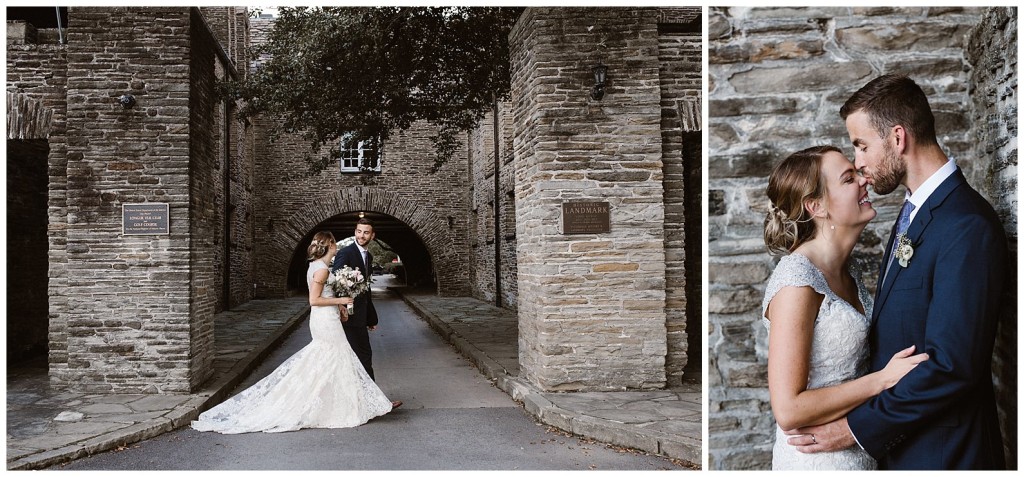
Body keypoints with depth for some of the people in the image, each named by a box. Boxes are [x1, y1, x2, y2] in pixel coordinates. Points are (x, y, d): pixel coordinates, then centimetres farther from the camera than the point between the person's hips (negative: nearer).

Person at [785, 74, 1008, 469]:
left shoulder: (968, 227, -22)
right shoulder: (915, 211, 7)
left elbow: (951, 364, -26)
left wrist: (858, 427, -20)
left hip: (941, 451, -8)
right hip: (897, 441, 8)